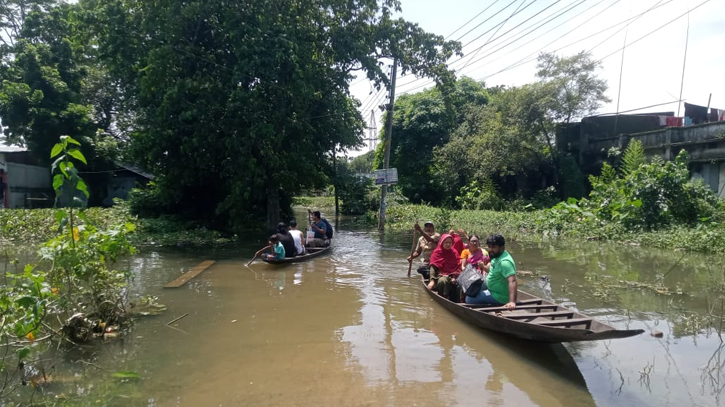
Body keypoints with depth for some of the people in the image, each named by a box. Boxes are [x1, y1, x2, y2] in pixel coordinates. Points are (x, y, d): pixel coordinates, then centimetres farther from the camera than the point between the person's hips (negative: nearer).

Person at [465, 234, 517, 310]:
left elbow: (512, 281, -39)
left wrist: (512, 302, -48)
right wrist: (484, 267, 3)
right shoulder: (496, 256, 2)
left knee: (469, 299, -13)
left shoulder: (505, 262, -29)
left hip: (499, 297, -10)